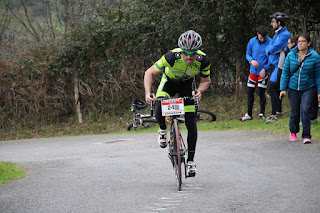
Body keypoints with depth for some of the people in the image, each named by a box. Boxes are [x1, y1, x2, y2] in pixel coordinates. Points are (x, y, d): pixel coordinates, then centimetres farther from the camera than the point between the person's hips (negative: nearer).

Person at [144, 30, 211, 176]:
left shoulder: (203, 60, -30)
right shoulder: (172, 56, -37)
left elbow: (206, 81, -11)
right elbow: (150, 73, -26)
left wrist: (199, 91, -33)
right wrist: (148, 93, -40)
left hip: (187, 85, 1)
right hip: (169, 82, -1)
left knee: (191, 123, -7)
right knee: (159, 111, -28)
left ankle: (190, 161, 7)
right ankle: (163, 129, 8)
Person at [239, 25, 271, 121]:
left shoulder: (270, 42, -10)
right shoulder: (252, 41, 1)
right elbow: (247, 54, 10)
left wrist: (264, 69, -14)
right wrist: (252, 60, -11)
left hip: (263, 71, -4)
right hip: (253, 71, 4)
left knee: (261, 92, -3)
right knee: (249, 92, 5)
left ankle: (262, 113, 10)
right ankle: (249, 114, 14)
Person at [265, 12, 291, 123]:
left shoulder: (285, 35, -14)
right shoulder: (277, 34, 18)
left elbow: (274, 47, -21)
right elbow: (268, 48, 18)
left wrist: (270, 50, -1)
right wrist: (269, 51, -2)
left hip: (279, 66, -10)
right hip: (273, 64, 10)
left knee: (272, 89, -14)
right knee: (276, 89, 13)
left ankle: (274, 114, -12)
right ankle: (279, 112, 22)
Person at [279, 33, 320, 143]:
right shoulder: (291, 55, -2)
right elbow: (285, 72, 3)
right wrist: (283, 88, 0)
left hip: (308, 88, -2)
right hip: (293, 88, 2)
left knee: (305, 109, -18)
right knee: (294, 112, 7)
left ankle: (306, 136, -7)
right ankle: (293, 132, 34)